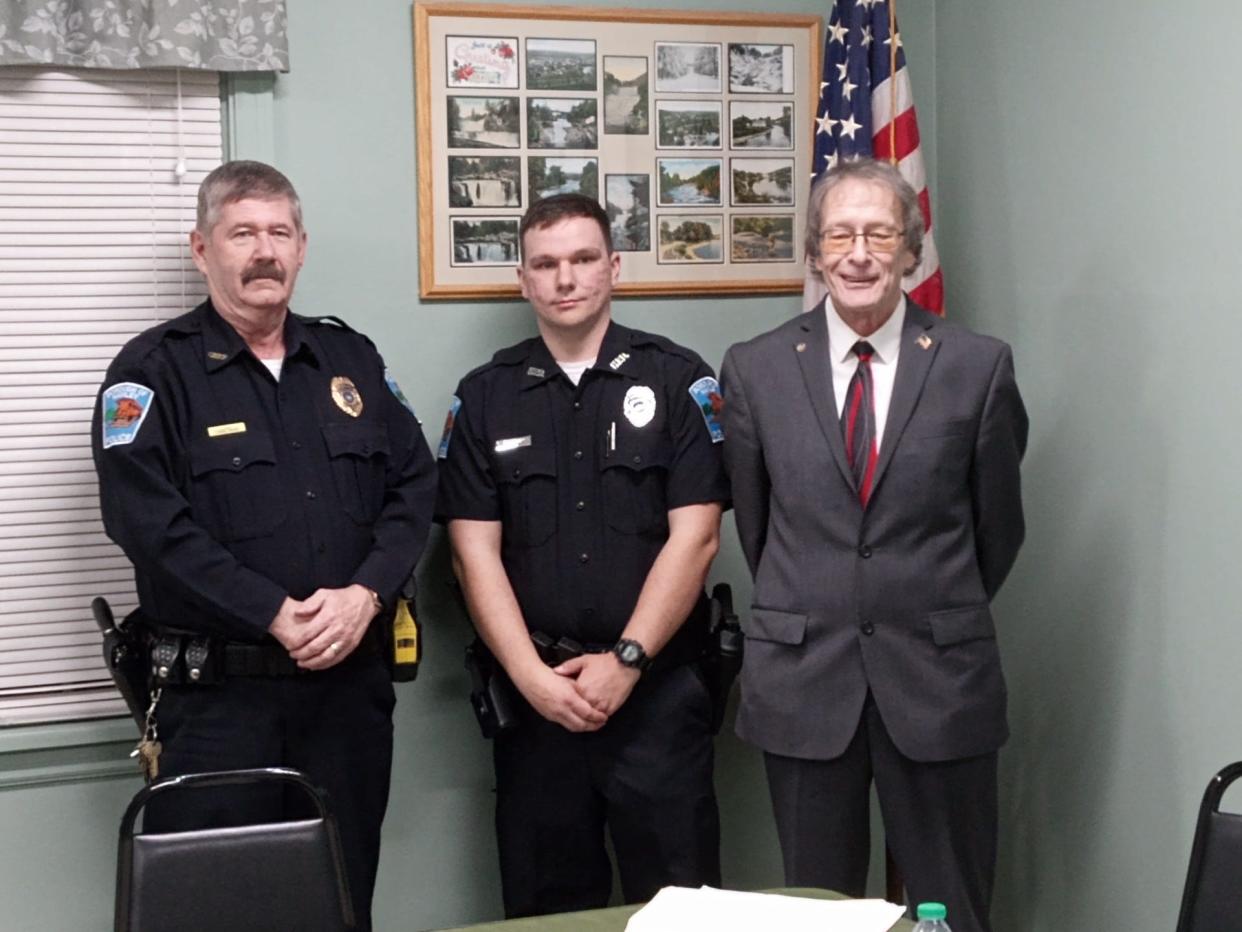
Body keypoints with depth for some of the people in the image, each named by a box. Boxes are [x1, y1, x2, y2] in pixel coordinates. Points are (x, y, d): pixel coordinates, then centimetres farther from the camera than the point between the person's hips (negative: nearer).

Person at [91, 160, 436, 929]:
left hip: (352, 683, 4)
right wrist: (276, 616, -19)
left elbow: (416, 484, 6)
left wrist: (365, 594, -11)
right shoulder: (154, 371, -2)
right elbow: (150, 521, -14)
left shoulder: (352, 359, 13)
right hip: (220, 693, -4)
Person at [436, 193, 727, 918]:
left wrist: (626, 661, -11)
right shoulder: (485, 397, 7)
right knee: (547, 905, 11)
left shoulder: (679, 381, 1)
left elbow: (695, 537, -5)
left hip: (659, 688, -2)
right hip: (532, 692, 2)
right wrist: (532, 677, -9)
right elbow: (475, 552, 1)